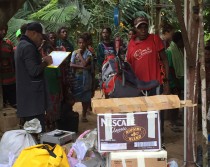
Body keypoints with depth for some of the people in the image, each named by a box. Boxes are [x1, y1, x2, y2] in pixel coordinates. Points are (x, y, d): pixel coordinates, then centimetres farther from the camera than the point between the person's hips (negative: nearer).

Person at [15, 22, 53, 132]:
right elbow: (34, 71, -21)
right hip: (32, 95, -11)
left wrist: (41, 60, 13)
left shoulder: (21, 45, 17)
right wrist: (45, 62, -7)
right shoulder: (29, 47, -15)